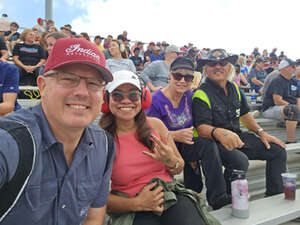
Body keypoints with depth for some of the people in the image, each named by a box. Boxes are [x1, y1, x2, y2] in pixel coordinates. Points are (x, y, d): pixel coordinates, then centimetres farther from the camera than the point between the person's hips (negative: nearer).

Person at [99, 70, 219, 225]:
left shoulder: (155, 124, 3)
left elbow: (179, 169, 13)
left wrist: (171, 162, -10)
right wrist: (136, 203, -16)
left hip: (171, 195, 3)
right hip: (131, 212, -3)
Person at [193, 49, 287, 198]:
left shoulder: (234, 88, 11)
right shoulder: (201, 94, -13)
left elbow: (244, 114, 22)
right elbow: (201, 127, -24)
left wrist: (261, 132, 10)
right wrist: (219, 133, -45)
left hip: (237, 136, 8)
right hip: (214, 141, -8)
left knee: (278, 151, 2)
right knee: (240, 160, -35)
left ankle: (275, 197, 14)